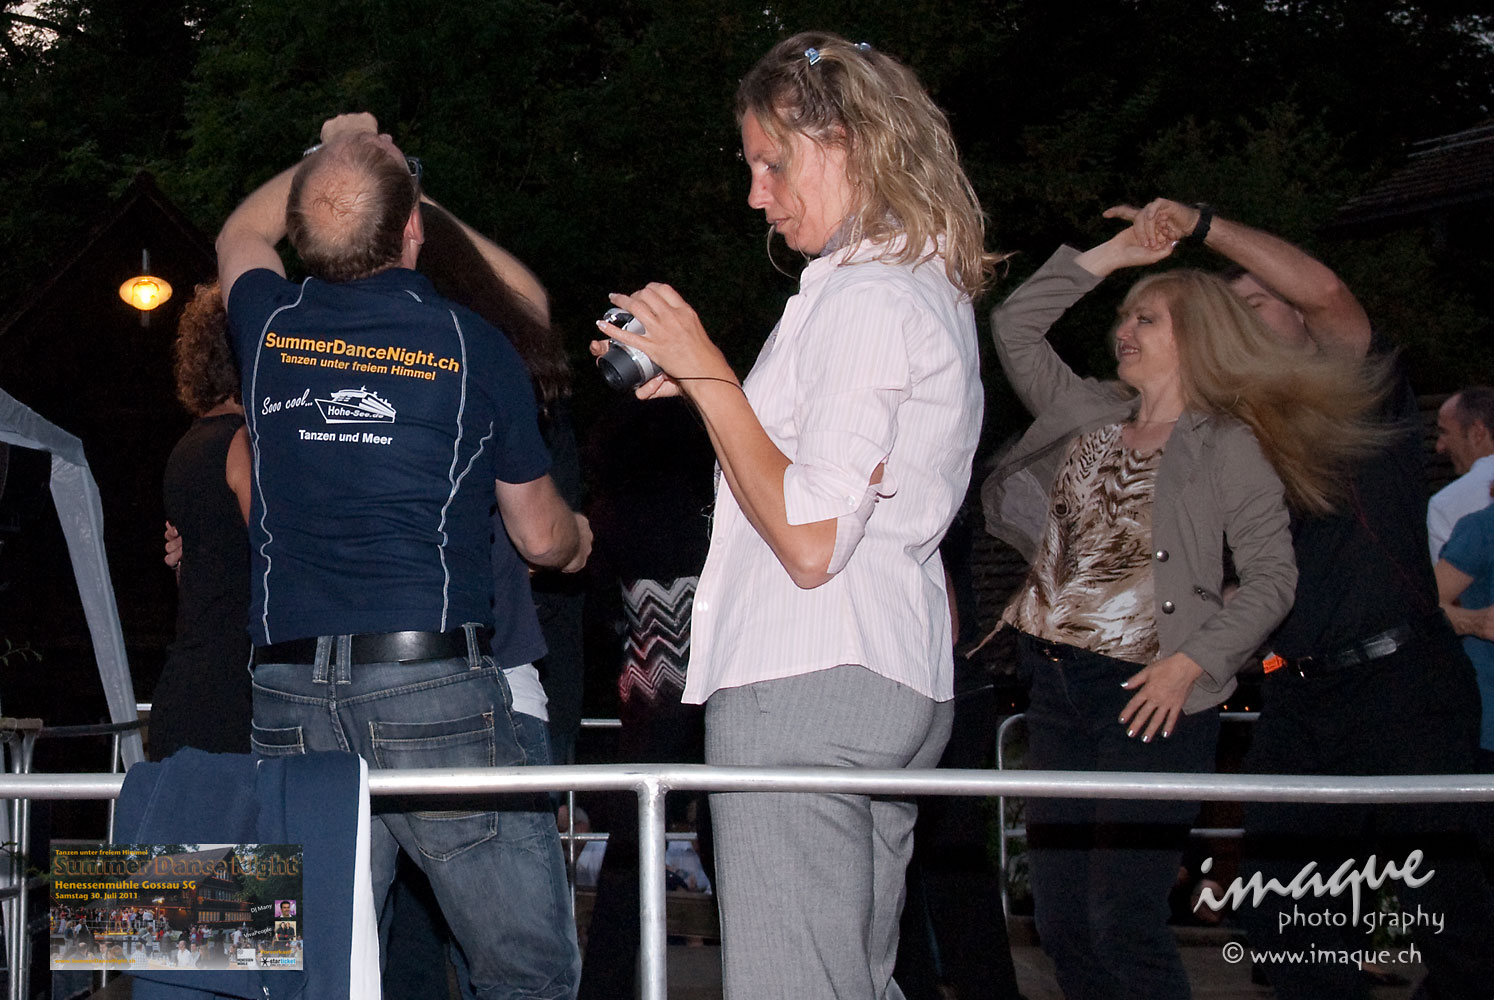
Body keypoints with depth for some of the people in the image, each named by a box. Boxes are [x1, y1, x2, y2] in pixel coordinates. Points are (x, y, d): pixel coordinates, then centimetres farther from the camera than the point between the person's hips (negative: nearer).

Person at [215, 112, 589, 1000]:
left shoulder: (271, 328, 7)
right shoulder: (472, 346, 0)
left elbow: (239, 235, 35)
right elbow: (543, 537, 11)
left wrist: (328, 158, 44)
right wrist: (580, 534, 33)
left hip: (290, 693, 4)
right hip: (433, 679, -4)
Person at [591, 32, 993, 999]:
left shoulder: (865, 299, -14)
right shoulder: (931, 287, 17)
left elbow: (808, 538, -18)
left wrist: (708, 373, -11)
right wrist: (699, 382, 17)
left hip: (807, 691, -11)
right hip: (900, 686, 11)